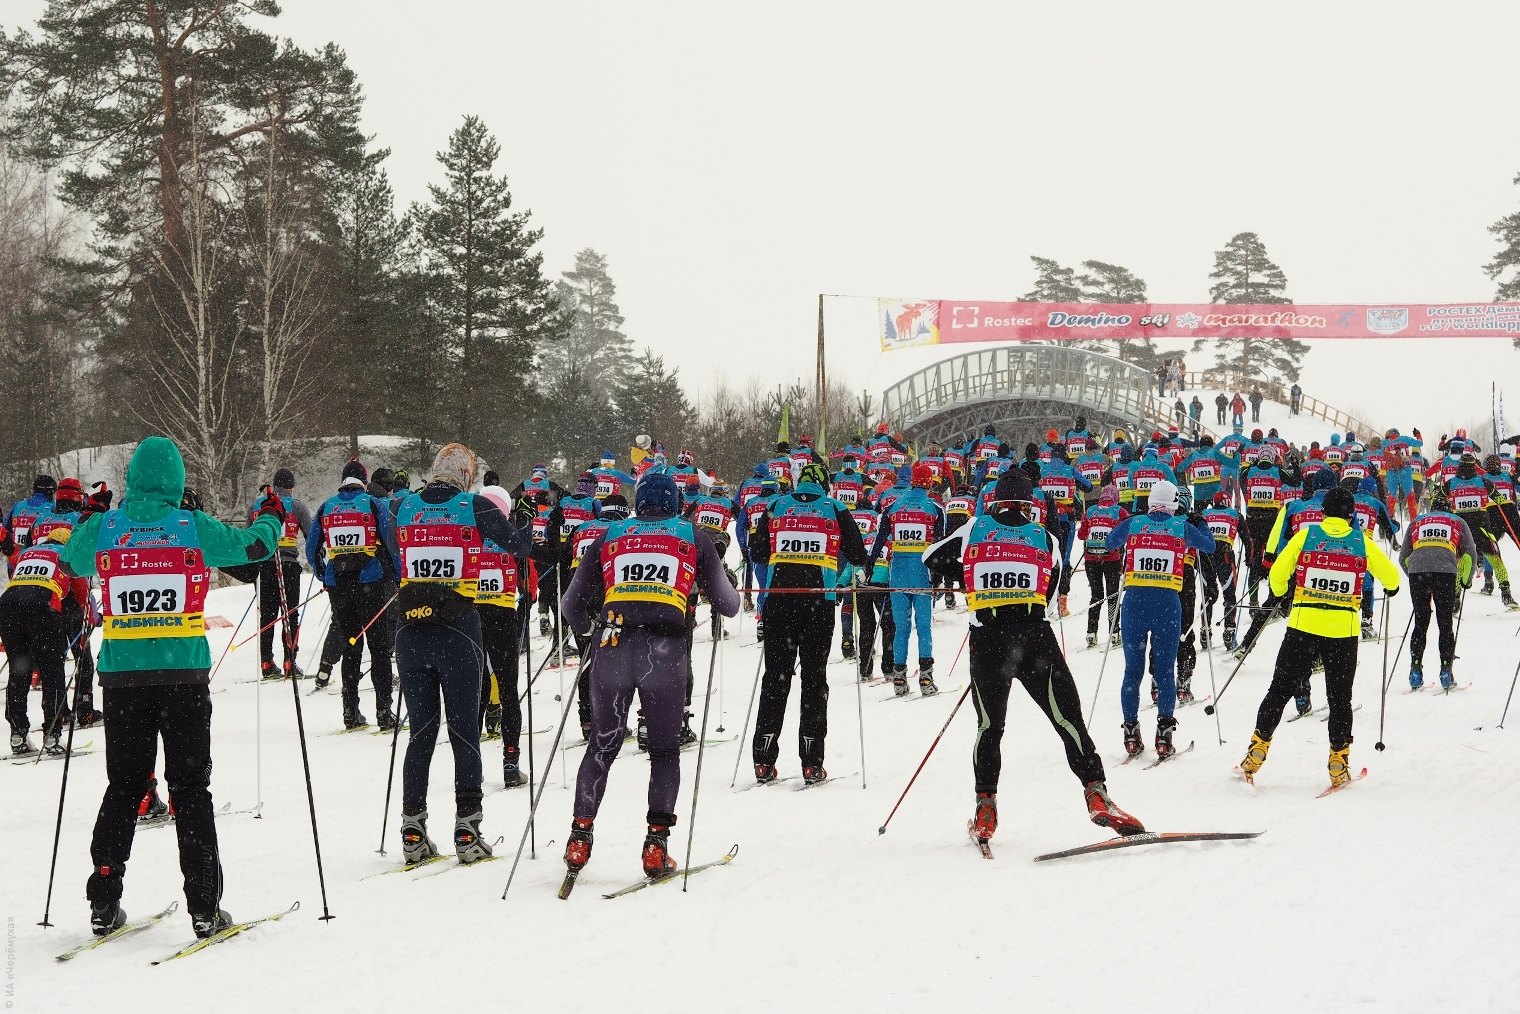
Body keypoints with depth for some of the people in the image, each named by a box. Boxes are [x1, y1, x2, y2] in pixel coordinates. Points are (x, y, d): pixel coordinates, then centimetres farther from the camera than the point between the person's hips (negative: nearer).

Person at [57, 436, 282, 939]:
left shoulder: (105, 527, 0)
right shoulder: (193, 528, -6)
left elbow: (69, 561, 20)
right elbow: (253, 545, 7)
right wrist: (271, 518, 28)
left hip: (121, 671, 2)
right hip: (183, 671, -2)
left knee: (124, 784, 13)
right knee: (190, 786, 5)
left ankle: (104, 903, 11)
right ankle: (204, 907, 2)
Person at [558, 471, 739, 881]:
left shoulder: (609, 537, 18)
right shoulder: (693, 537, 14)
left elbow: (574, 608, 19)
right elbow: (726, 603, 15)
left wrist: (593, 625, 40)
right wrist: (733, 602, 38)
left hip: (612, 645, 1)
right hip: (665, 650, -1)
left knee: (602, 744, 14)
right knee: (665, 749, 10)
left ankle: (580, 834, 6)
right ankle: (656, 845, 1)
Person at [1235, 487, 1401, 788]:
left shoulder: (1305, 536, 0)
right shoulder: (1362, 542, 2)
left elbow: (1277, 574, 2)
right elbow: (1390, 576, 12)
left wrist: (1282, 594, 24)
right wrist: (1391, 588, 35)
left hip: (1303, 625, 0)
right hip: (1343, 630, 0)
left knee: (1280, 689, 9)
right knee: (1340, 697, 11)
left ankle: (1258, 748, 5)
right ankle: (1338, 762, 10)